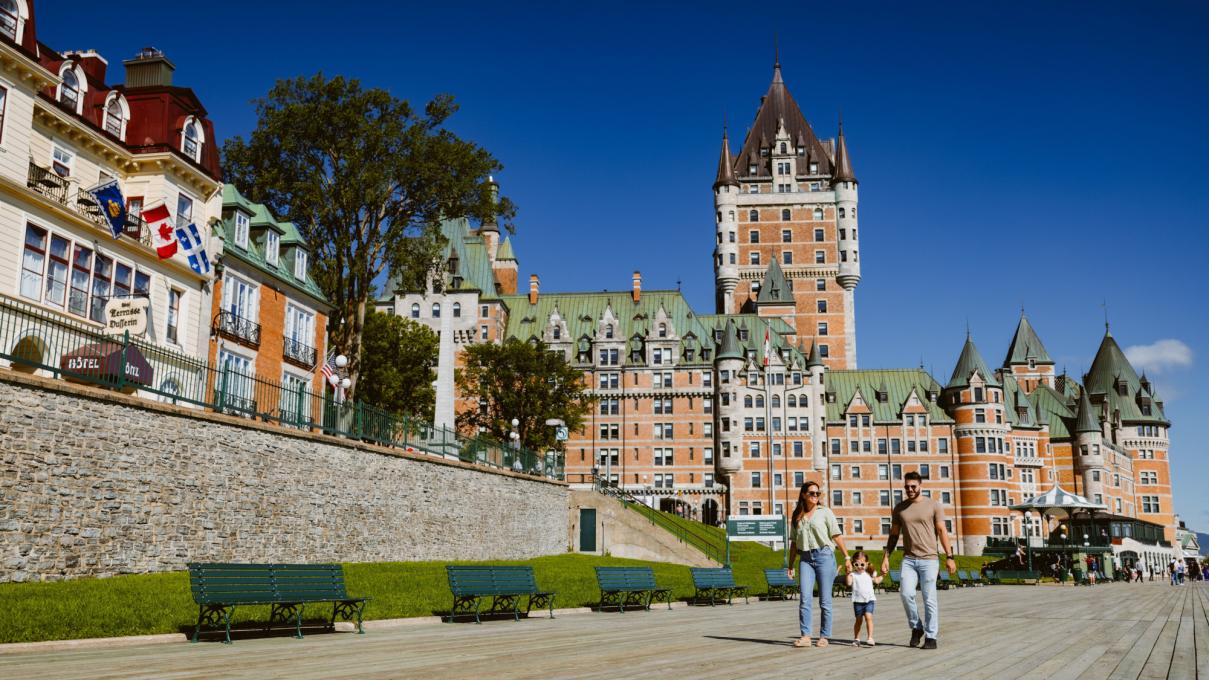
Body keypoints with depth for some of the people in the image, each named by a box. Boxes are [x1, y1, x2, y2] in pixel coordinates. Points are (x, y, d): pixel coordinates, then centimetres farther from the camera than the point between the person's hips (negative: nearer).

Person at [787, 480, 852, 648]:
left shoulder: (825, 512, 5)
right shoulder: (797, 516, 13)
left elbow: (837, 536, 2)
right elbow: (794, 542, 17)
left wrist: (847, 557, -3)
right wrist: (791, 565, 15)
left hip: (824, 555, -2)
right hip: (805, 558, 2)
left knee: (825, 600, 1)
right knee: (804, 598, -9)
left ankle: (824, 637, 8)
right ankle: (805, 636, -8)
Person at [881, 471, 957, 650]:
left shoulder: (933, 506, 2)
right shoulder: (899, 508, 11)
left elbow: (942, 531, -1)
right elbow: (894, 535, 14)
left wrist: (949, 556, -7)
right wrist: (886, 558, 8)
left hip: (929, 559, -2)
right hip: (908, 559, 3)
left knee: (929, 599, -2)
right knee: (906, 593, -14)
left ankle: (931, 637, 7)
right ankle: (916, 628, 7)